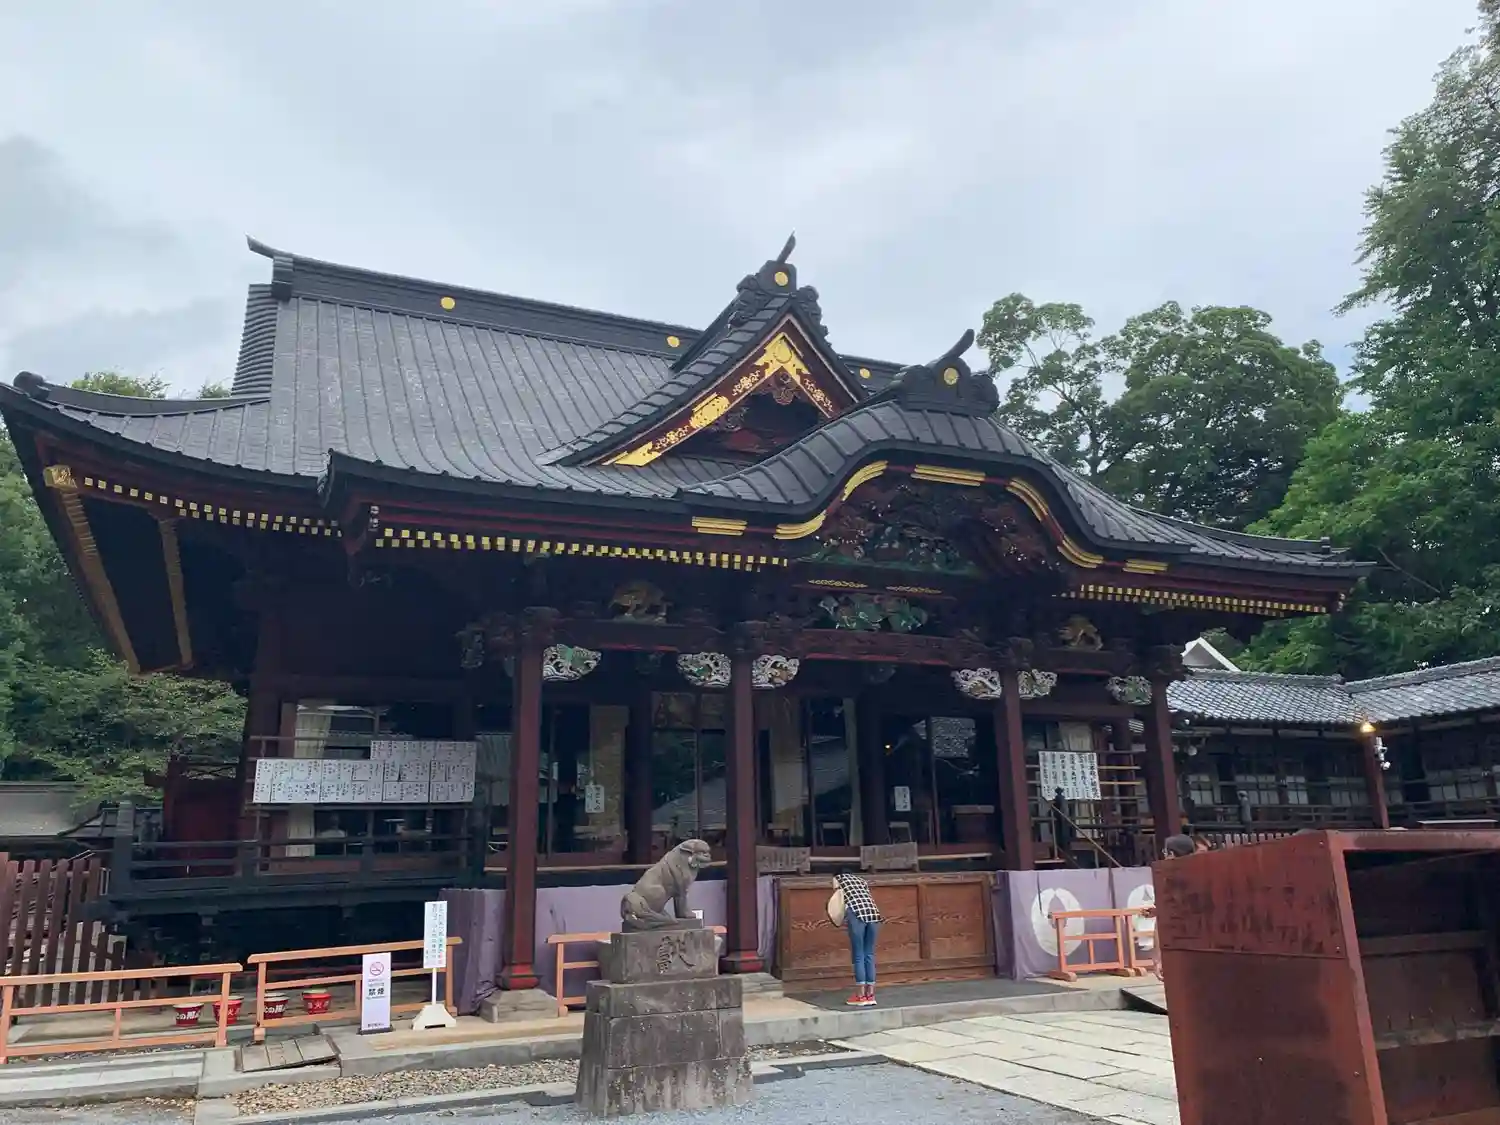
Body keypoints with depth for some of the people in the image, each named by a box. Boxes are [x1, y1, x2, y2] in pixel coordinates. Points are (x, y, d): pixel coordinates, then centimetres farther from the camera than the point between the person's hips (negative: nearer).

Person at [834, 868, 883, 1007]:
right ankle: (870, 994, 13)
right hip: (873, 913, 5)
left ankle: (861, 995, 5)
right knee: (869, 954, 11)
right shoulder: (862, 880, 34)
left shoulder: (837, 878, 22)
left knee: (858, 955, 2)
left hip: (857, 913, -5)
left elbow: (840, 901, 8)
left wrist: (843, 919, 16)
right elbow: (870, 900, 20)